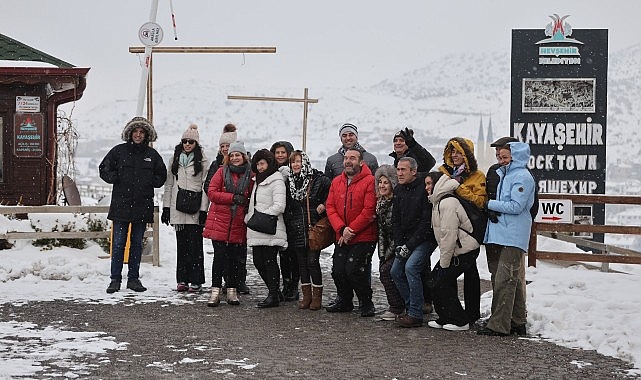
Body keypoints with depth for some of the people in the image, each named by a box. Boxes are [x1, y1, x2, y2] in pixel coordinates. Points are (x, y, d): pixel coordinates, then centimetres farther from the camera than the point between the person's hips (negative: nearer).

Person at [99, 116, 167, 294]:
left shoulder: (152, 154, 8)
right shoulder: (119, 151, 2)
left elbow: (162, 175, 17)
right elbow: (104, 169, 8)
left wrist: (151, 182, 1)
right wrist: (116, 179, -7)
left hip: (142, 206, 2)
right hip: (121, 205, -2)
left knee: (137, 244, 9)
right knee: (118, 244, -2)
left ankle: (134, 278, 16)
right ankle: (115, 279, 4)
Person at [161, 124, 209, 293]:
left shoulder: (203, 162, 2)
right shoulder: (174, 160, 14)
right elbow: (169, 185, 15)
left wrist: (203, 209, -9)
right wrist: (166, 207, 9)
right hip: (178, 209, 3)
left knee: (195, 245, -5)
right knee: (181, 245, 6)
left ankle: (196, 281, -1)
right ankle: (182, 280, 10)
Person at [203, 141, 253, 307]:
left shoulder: (250, 175, 5)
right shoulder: (222, 172, 3)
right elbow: (211, 192, -5)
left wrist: (246, 203, -8)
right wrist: (233, 198, -14)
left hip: (238, 224, 1)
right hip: (220, 222, -1)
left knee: (236, 258, 6)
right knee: (219, 256, -3)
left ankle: (232, 291, 17)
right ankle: (215, 291, 3)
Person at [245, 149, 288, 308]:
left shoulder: (276, 181, -7)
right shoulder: (258, 181, 21)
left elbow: (279, 206, -17)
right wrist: (249, 217, 11)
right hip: (257, 232, 8)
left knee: (270, 262, -5)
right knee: (258, 262, 7)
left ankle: (273, 295, 2)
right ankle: (274, 292, 20)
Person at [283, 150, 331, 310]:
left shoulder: (319, 179, -6)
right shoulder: (289, 182, 10)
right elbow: (287, 207, 17)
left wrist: (324, 205, -13)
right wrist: (287, 225, 10)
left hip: (314, 227, -5)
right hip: (296, 229, 5)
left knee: (312, 261, -7)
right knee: (301, 262, 8)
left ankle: (317, 296, 3)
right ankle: (306, 296, 16)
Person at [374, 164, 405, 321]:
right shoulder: (380, 203, 9)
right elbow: (381, 230, 11)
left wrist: (389, 252, -15)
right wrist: (382, 254, 5)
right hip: (390, 246, 8)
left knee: (386, 270, -15)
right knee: (383, 270, -3)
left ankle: (397, 308, -4)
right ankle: (398, 306, 10)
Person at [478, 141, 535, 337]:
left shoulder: (522, 177, -9)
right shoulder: (503, 174, 18)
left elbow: (516, 206, -16)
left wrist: (489, 204, -11)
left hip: (513, 236, -9)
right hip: (504, 234, 9)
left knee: (504, 280, -11)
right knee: (515, 280, 13)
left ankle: (499, 324, -11)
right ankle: (518, 322, 19)